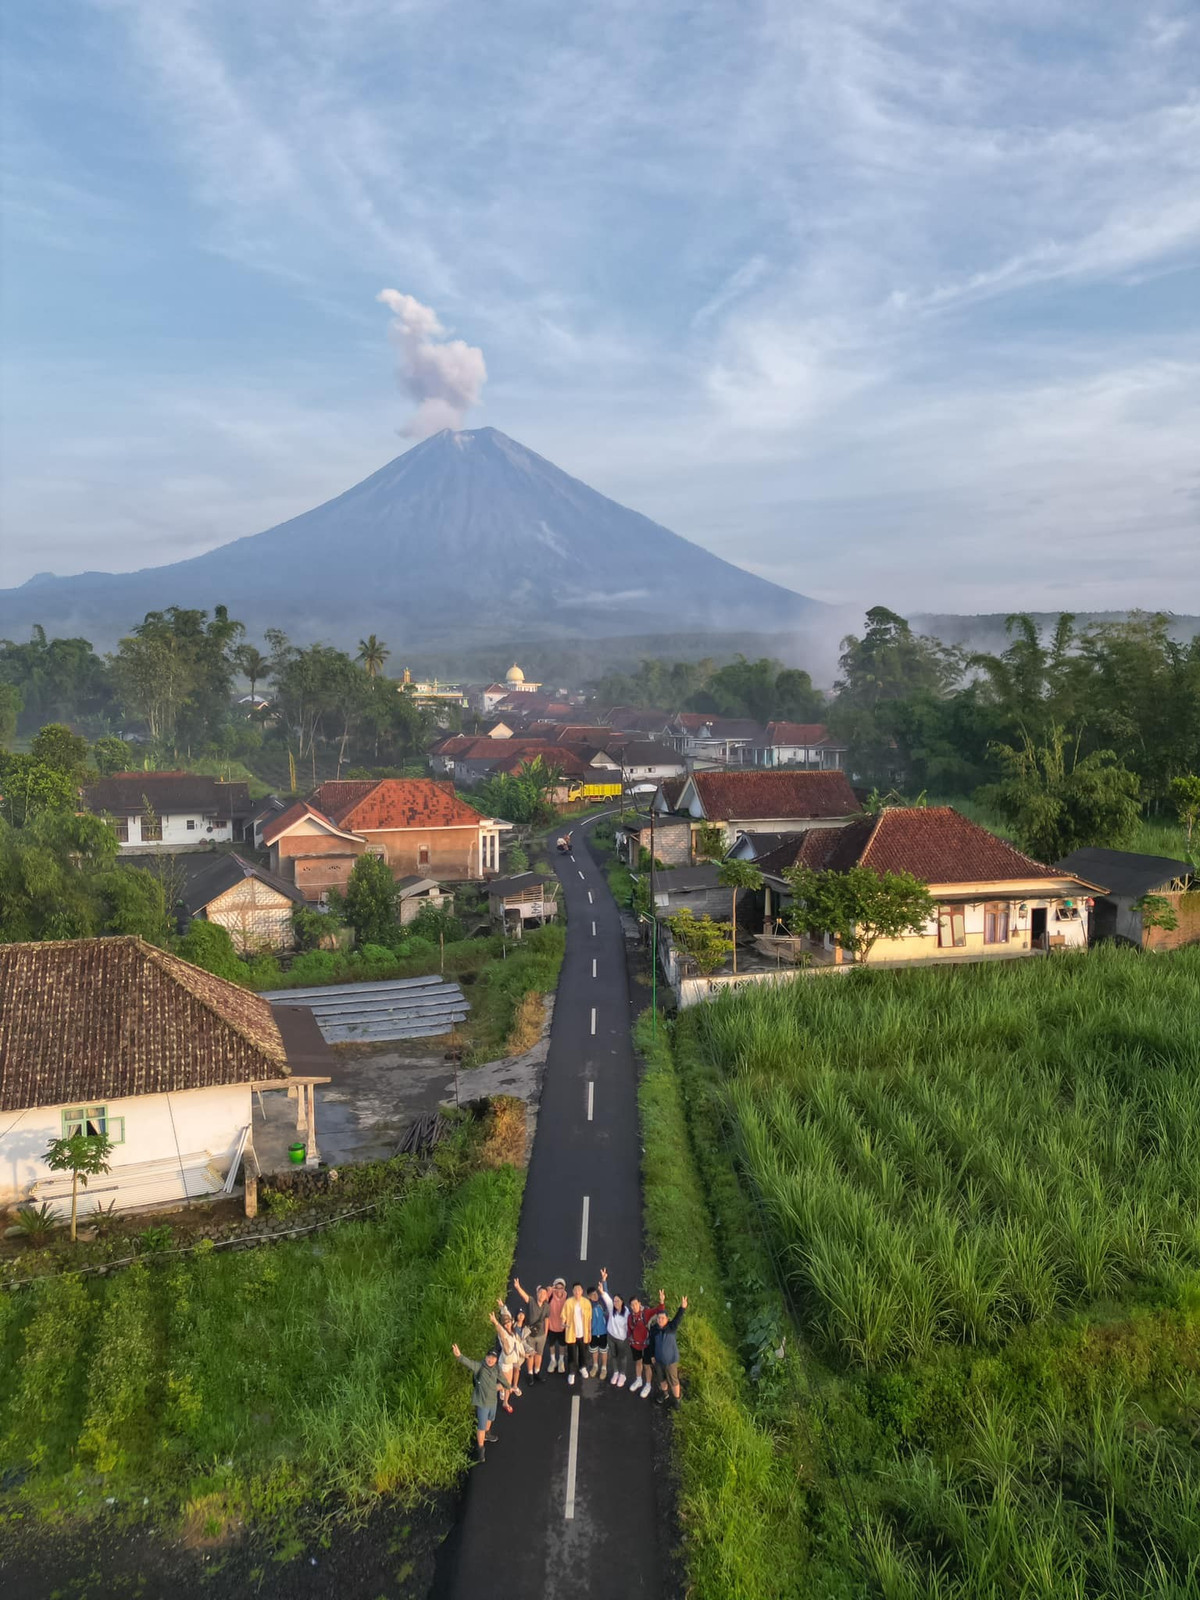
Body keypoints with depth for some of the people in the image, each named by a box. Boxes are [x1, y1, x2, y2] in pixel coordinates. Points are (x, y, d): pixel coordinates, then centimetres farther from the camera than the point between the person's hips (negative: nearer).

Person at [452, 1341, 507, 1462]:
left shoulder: (496, 1368, -10)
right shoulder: (479, 1367, -27)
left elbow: (501, 1377, 11)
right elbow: (468, 1362, -47)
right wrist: (459, 1356, -68)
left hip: (493, 1399, 6)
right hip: (482, 1401, -6)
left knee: (489, 1419, 31)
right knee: (481, 1426, 2)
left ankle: (487, 1434, 59)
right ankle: (480, 1448, 23)